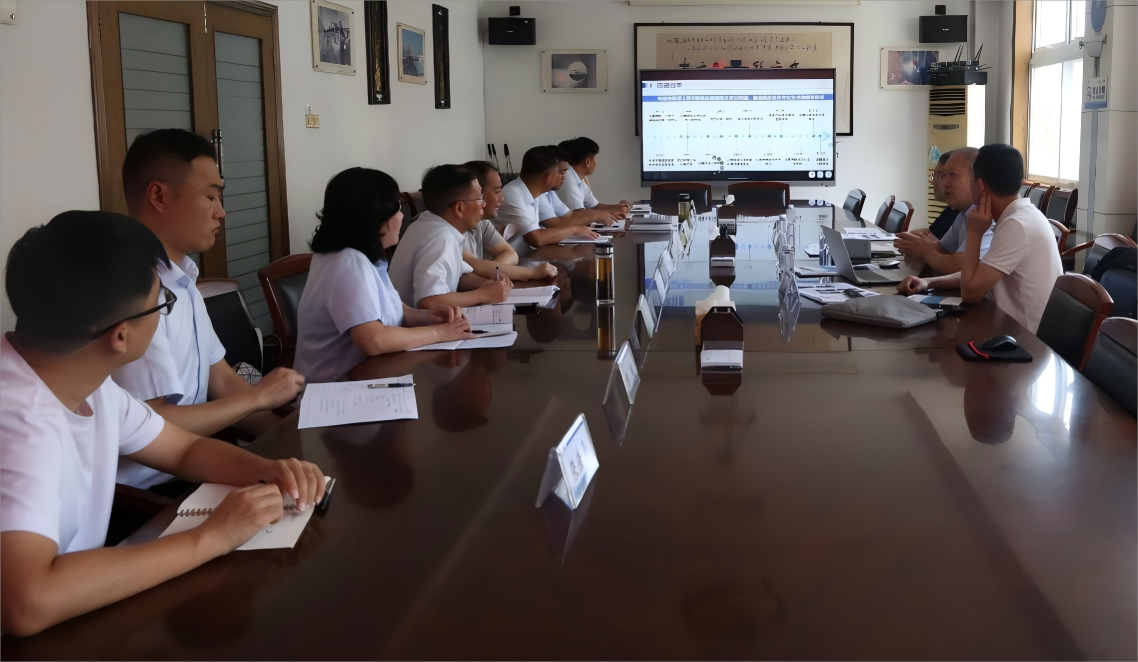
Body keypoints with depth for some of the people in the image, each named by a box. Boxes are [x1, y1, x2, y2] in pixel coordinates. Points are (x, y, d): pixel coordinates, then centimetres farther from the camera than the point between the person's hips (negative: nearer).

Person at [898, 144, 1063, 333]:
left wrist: (974, 233, -12)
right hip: (1022, 331, 8)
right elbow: (977, 276, 14)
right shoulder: (1023, 215, 8)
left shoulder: (1017, 225, -22)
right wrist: (929, 282, 1)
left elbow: (971, 291, -21)